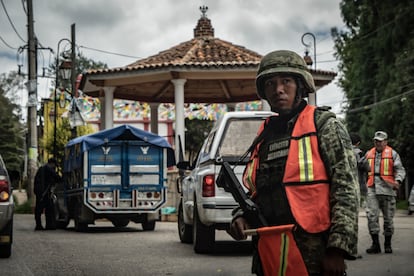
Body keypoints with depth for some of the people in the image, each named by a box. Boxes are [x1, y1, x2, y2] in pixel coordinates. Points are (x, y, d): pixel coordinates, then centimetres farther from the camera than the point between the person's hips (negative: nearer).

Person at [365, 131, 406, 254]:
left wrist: (398, 181, -18)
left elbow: (400, 169, -1)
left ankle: (388, 244, 16)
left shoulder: (392, 153, 5)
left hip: (387, 189, -2)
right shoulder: (368, 154, 16)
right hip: (372, 189, 2)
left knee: (388, 217, 4)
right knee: (371, 215, -11)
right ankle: (375, 244, -7)